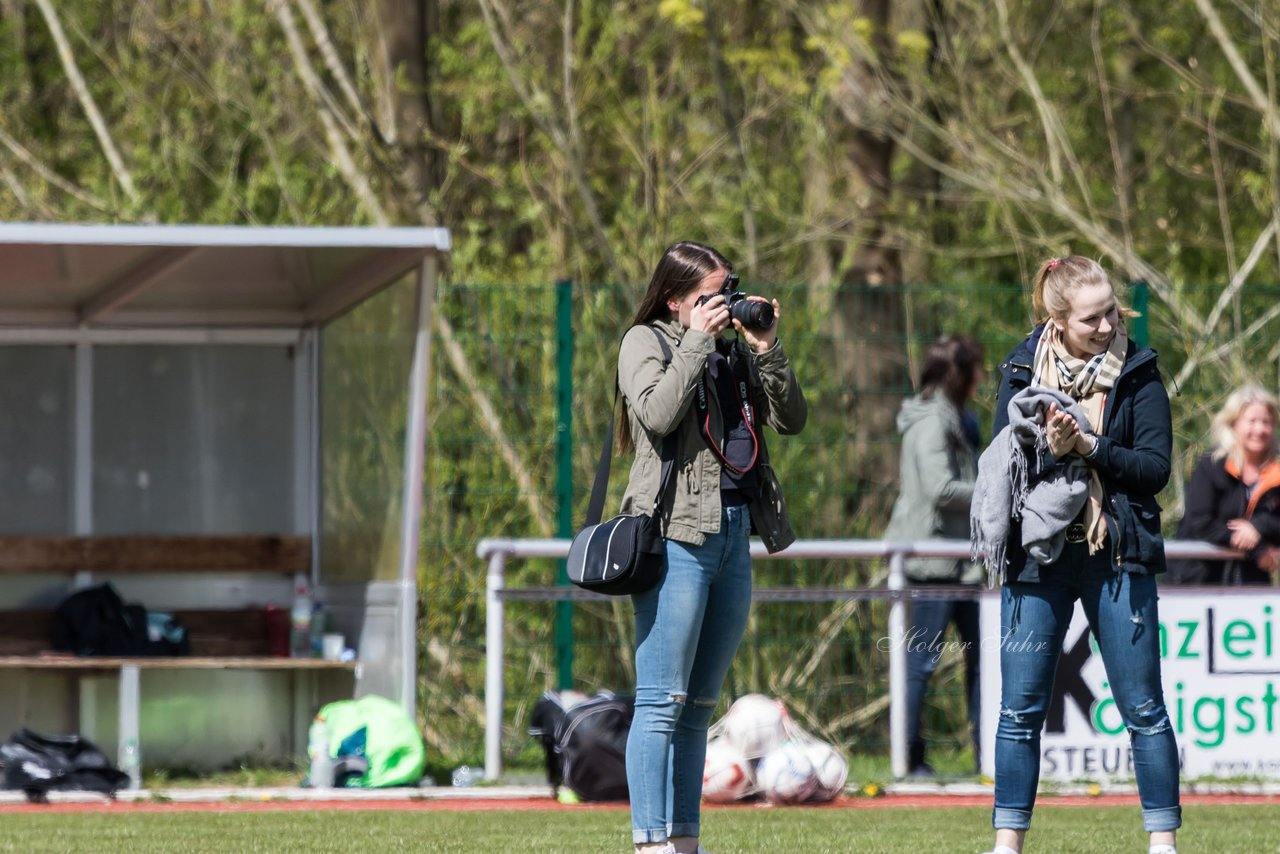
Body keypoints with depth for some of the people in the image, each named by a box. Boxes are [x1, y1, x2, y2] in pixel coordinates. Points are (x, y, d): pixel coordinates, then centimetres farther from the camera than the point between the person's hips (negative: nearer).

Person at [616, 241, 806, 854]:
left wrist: (767, 349, 2)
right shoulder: (646, 342, 1)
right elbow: (658, 413, -17)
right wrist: (698, 340, -12)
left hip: (733, 531, 7)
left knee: (698, 706, 9)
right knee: (662, 700, -10)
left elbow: (790, 419, 12)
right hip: (678, 532, -7)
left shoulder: (734, 349, 18)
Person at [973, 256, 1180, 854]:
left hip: (1118, 557, -1)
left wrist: (1089, 447, -18)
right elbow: (1000, 464, 0)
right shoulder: (1023, 370, 3)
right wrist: (1047, 451, -18)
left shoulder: (1137, 373, 0)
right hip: (1037, 555, 1)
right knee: (1021, 709, 3)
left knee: (1143, 709, 0)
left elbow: (1155, 467, -6)